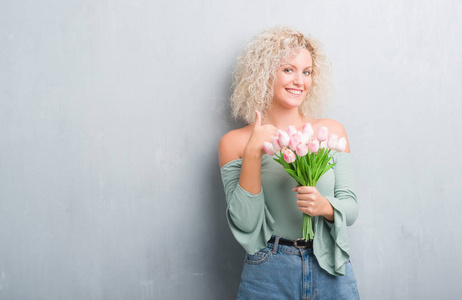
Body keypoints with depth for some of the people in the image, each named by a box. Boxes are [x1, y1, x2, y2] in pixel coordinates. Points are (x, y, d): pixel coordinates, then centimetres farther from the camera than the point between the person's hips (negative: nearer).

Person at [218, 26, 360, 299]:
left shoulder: (331, 131, 2)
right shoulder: (235, 142, -3)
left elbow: (351, 209, 2)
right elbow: (244, 223, -10)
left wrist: (325, 206, -19)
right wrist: (253, 153, -16)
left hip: (331, 271, 2)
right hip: (268, 276, -2)